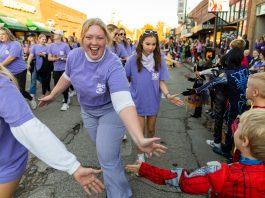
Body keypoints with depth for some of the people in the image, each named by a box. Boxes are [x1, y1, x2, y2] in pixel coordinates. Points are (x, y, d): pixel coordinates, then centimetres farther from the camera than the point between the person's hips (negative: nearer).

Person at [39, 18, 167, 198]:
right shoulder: (74, 55, -16)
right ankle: (116, 169, 51)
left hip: (110, 110, -5)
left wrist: (139, 139, -57)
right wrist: (53, 95, 18)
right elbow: (67, 77, 6)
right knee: (104, 149, 21)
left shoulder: (113, 65, -33)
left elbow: (124, 102, -45)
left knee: (107, 158, -4)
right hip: (87, 110, 6)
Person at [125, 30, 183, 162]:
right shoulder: (133, 60, -15)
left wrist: (168, 95, -24)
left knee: (151, 129, 20)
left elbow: (161, 81, -9)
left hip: (153, 100, 2)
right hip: (138, 101, -2)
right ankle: (140, 153, 32)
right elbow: (126, 78, -2)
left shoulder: (160, 60, -11)